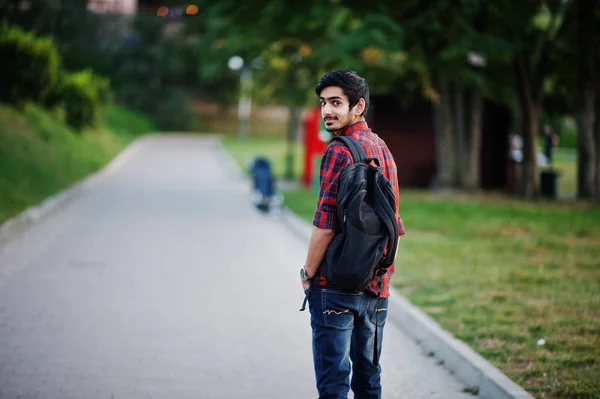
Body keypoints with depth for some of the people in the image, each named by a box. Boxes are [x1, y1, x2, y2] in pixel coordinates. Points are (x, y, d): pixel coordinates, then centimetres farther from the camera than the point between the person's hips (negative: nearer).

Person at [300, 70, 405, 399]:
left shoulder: (339, 151, -14)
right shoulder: (382, 149, 12)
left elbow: (325, 226, -17)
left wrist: (308, 273, -6)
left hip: (336, 285, -8)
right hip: (376, 286, 8)